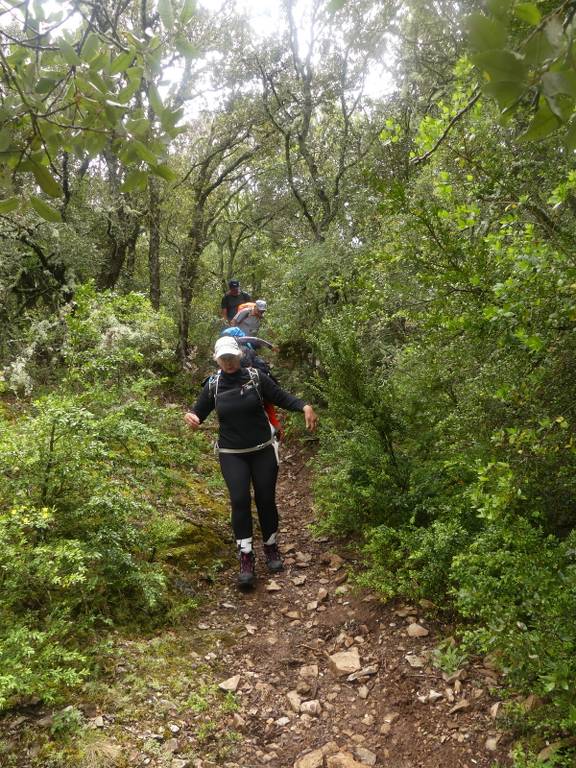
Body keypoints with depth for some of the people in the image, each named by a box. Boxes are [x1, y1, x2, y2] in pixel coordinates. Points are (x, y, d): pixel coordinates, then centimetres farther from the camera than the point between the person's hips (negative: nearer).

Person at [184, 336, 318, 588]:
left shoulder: (256, 378, -6)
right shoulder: (213, 386, -1)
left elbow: (282, 397, -3)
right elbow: (199, 411, 6)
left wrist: (305, 406, -21)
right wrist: (190, 416, -19)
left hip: (263, 451, 0)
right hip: (232, 455, 0)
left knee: (266, 499, 5)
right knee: (239, 500, -14)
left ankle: (271, 547, 26)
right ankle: (246, 557, -7)